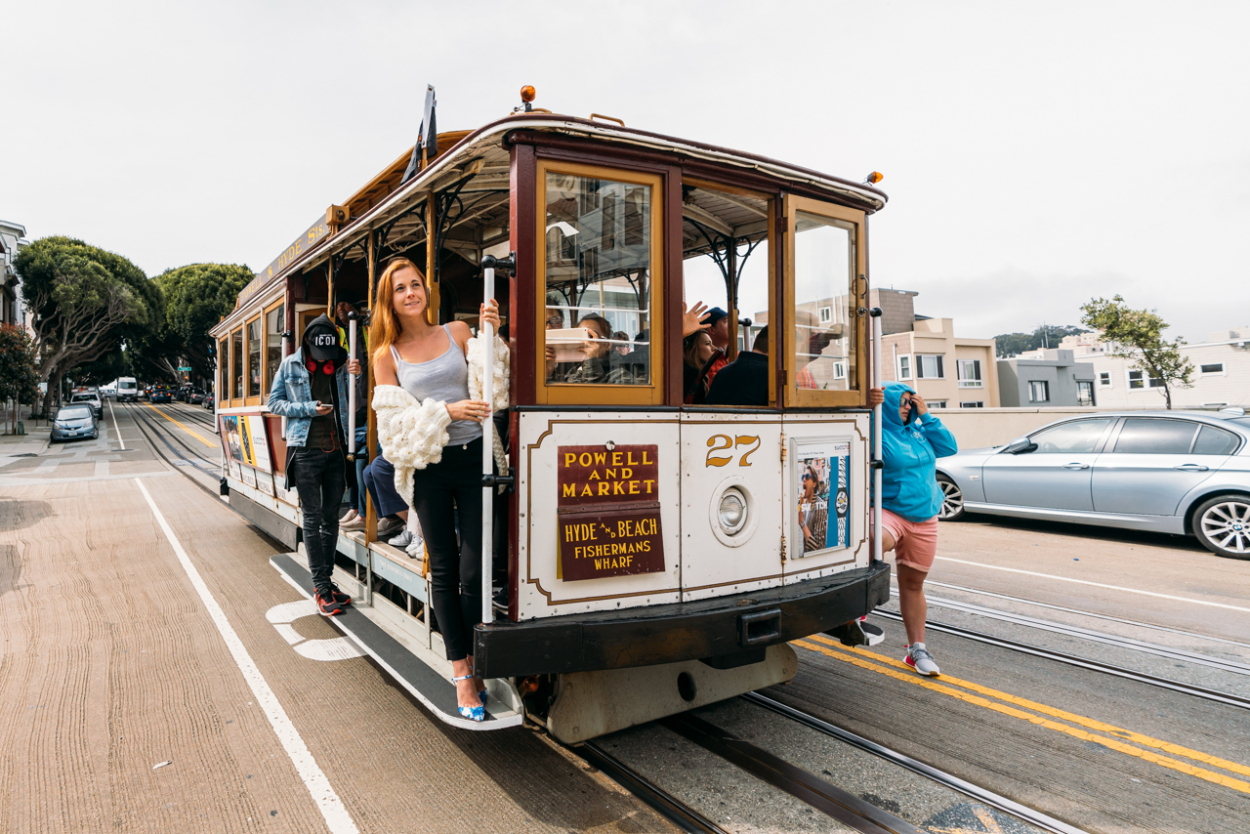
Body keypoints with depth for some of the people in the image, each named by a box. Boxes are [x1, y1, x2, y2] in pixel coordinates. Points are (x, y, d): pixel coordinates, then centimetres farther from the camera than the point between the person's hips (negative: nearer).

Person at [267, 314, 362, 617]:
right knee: (312, 517, -1)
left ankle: (326, 579, 20)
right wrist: (308, 408, -10)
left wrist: (357, 375, -9)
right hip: (305, 451, -3)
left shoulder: (341, 364, 7)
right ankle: (321, 587, 4)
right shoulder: (290, 365, 3)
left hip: (336, 450, 3)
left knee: (331, 517, 9)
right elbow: (274, 402, 5)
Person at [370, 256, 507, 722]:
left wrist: (492, 336, -11)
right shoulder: (386, 355, 8)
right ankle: (462, 673, 17)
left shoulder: (458, 333, 9)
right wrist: (446, 411, -14)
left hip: (474, 457, 0)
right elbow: (395, 419, 0)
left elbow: (492, 390, 1)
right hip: (428, 468, 0)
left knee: (475, 569, -2)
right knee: (444, 570, 5)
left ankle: (470, 661, 18)